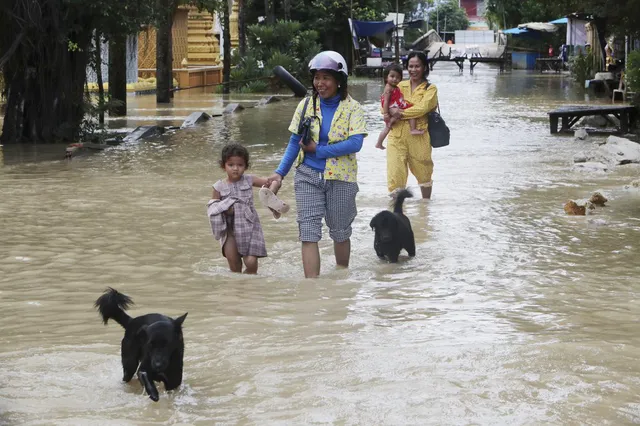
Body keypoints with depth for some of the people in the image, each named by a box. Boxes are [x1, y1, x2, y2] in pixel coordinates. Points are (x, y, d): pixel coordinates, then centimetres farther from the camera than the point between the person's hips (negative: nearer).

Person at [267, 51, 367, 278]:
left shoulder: (352, 108, -4)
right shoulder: (306, 105, 4)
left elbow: (355, 144, -16)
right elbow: (295, 142, 7)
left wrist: (318, 150, -16)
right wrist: (280, 172, -4)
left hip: (341, 177, -2)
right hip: (308, 176, 2)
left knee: (340, 232, 13)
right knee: (308, 233, -9)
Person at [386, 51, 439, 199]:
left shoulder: (430, 89, 2)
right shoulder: (400, 85, 13)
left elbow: (422, 108, -13)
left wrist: (401, 113, -15)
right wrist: (391, 112, -14)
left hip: (419, 136, -2)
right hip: (397, 136, 2)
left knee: (423, 172, 14)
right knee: (395, 173, -8)